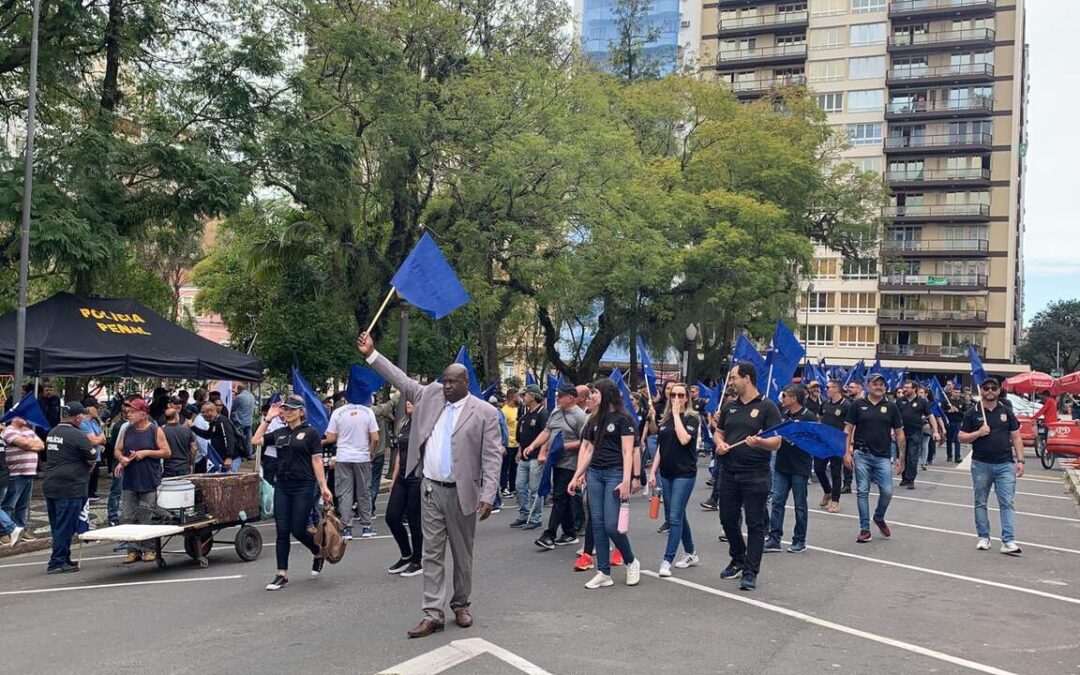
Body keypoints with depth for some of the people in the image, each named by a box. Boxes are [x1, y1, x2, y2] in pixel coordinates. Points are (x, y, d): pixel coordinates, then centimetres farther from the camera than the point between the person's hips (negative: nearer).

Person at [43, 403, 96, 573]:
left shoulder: (52, 433, 11)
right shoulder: (77, 435, -15)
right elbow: (93, 459, -12)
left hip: (50, 487, 8)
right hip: (70, 488, -8)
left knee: (57, 527, 15)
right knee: (65, 528, -1)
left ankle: (64, 558, 24)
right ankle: (57, 563, 1)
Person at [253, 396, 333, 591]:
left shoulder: (310, 432, -4)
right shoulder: (279, 433, 10)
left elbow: (317, 461, -6)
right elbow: (256, 440, 13)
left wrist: (323, 487, -10)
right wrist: (268, 418, 9)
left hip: (304, 487, -5)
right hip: (282, 487, 5)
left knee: (298, 530, -3)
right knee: (282, 531, 2)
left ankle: (318, 553, 27)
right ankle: (282, 575, 8)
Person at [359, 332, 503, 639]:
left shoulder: (484, 412, -7)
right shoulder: (430, 395, 6)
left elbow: (492, 457, -11)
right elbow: (401, 380, 13)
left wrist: (488, 495, -18)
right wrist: (371, 354, 7)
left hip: (462, 493, -3)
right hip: (431, 490, 4)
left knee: (462, 553, 10)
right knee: (432, 553, 3)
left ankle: (461, 605, 28)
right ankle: (433, 614, 7)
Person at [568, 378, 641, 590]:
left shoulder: (623, 418, -4)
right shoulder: (594, 420, 14)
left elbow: (628, 451, -10)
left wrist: (626, 481, -17)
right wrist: (577, 476, 11)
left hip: (615, 473, -6)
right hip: (594, 473, 6)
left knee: (611, 524, -10)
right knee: (597, 523, 3)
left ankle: (631, 562, 14)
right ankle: (604, 573, 9)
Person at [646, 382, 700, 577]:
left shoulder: (692, 418, -5)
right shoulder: (665, 419, 11)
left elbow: (684, 439, -23)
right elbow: (660, 448, 14)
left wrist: (677, 414, -15)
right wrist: (652, 472, 8)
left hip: (685, 473, -7)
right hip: (666, 473, 7)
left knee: (675, 517, -10)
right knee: (673, 516, 12)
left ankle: (667, 560, -8)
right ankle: (691, 554, 27)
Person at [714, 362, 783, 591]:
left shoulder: (767, 407, -6)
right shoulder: (729, 407, 11)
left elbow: (776, 442, -10)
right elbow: (718, 432, 21)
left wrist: (759, 442, -30)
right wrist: (719, 443, -2)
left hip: (755, 475, -6)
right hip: (729, 473, 6)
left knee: (755, 524, -1)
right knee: (728, 519, 13)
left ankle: (751, 572, 6)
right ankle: (738, 560, 34)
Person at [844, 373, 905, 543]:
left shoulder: (891, 407, 5)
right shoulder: (858, 405, 1)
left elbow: (899, 433, 7)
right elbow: (848, 429, 3)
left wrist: (901, 457, 3)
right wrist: (847, 452, -5)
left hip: (883, 457, 1)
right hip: (861, 455, -1)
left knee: (887, 492, -3)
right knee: (862, 492, 2)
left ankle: (879, 518, 26)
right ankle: (865, 529, 10)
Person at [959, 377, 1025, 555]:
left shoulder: (1006, 412, 7)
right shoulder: (973, 413, 3)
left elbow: (1016, 437, 7)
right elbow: (962, 437, 4)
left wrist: (1020, 460, 0)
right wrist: (978, 433, -14)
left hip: (1005, 464, 0)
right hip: (980, 464, 0)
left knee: (1007, 503, -5)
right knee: (980, 503, 8)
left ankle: (1008, 541, -7)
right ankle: (983, 537, 19)